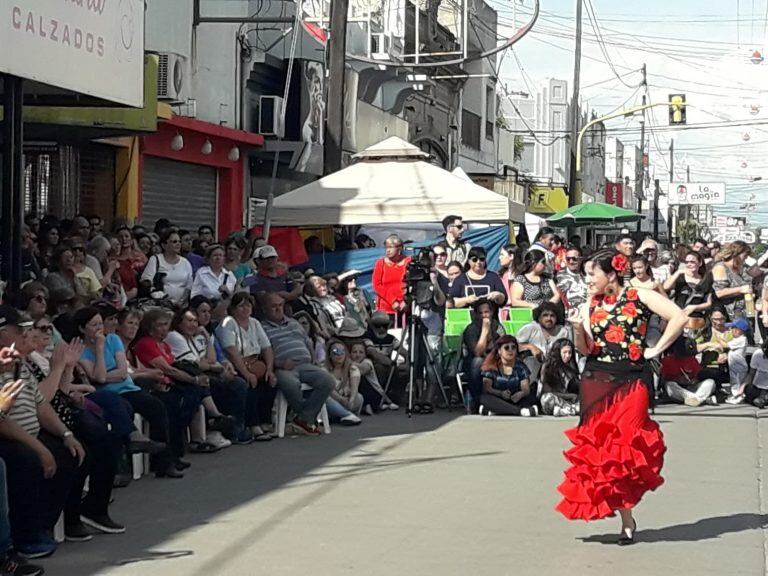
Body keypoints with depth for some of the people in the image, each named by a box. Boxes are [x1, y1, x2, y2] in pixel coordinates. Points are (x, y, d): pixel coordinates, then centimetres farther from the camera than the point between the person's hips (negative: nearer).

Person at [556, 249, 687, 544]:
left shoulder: (639, 297, -1)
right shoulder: (589, 307, 11)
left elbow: (679, 318, -9)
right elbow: (586, 349, 3)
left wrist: (655, 350, -7)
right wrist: (577, 330, -16)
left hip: (631, 382, -4)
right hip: (596, 383, 4)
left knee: (626, 446, -8)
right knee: (599, 446, -1)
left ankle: (626, 516, 1)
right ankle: (626, 519, 8)